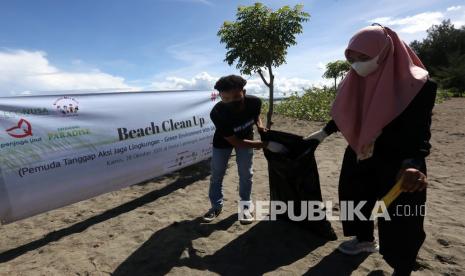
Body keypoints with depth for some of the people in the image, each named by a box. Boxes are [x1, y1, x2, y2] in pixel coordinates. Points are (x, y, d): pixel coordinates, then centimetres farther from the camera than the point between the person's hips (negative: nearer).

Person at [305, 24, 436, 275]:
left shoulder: (418, 85, -18)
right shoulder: (355, 81, -2)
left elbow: (420, 130, -22)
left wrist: (413, 163, -37)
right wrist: (324, 132, 12)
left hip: (396, 164, -5)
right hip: (358, 158, 6)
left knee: (399, 221, 4)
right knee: (354, 200, 18)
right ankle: (365, 240, 46)